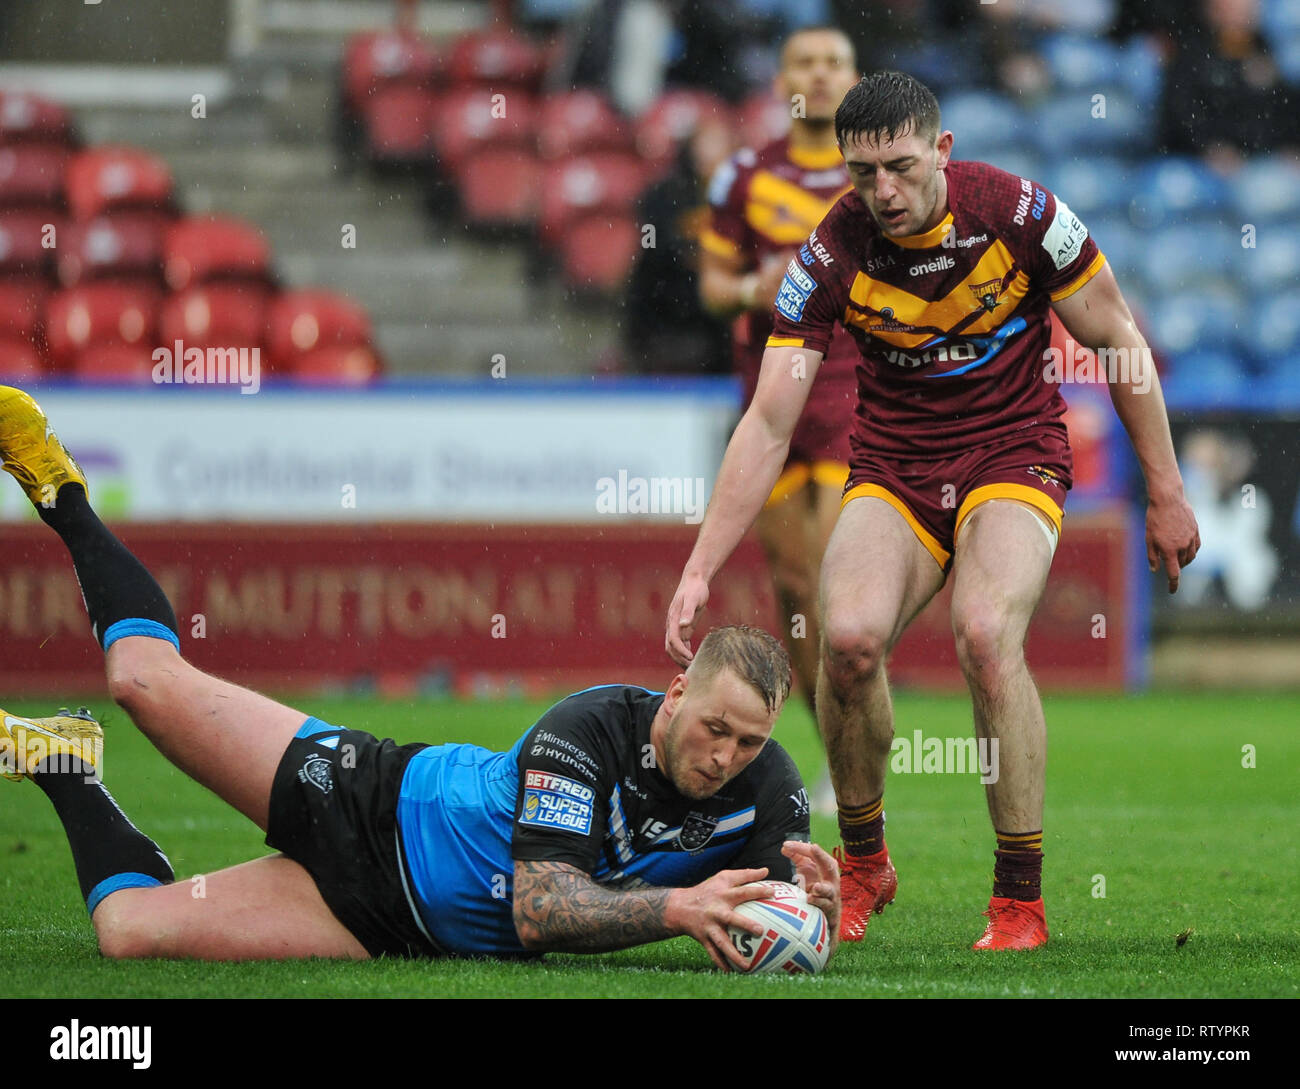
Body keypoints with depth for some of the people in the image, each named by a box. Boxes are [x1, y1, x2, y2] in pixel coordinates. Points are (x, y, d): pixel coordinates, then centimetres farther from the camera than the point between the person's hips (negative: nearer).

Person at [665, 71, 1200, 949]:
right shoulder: (834, 254, -12)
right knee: (848, 637, -24)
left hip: (1015, 455, -2)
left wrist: (1166, 494, 1)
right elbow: (768, 424, -10)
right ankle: (864, 863, 3)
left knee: (986, 634, -29)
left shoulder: (1018, 213, -15)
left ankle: (1021, 900, -15)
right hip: (894, 467, 2)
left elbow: (1120, 343, -1)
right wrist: (700, 569, -17)